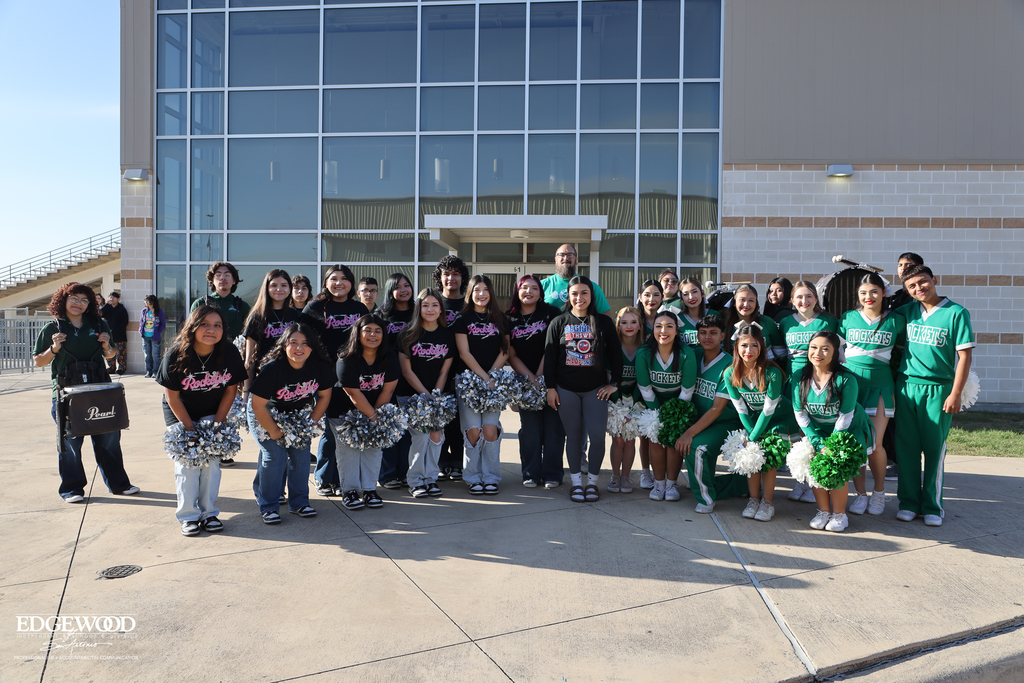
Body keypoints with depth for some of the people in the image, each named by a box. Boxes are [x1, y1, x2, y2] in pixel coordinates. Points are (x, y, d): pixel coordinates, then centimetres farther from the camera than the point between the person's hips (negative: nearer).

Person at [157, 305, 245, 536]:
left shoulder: (230, 353, -17)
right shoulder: (176, 355, -22)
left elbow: (230, 391, -6)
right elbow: (172, 397, -14)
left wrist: (217, 423, -10)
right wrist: (190, 428, -14)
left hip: (212, 413, 2)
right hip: (180, 413, -1)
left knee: (212, 459, -6)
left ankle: (209, 513, 6)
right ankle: (188, 516, 2)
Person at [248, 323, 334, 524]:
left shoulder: (321, 367, -19)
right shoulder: (271, 369, -31)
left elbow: (324, 396, -4)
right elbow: (258, 405, -24)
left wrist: (311, 423, -8)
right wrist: (273, 431, -17)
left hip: (298, 415, 4)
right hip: (265, 415, -4)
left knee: (301, 452, -5)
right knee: (274, 455, -14)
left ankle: (299, 502, 12)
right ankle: (268, 507, 2)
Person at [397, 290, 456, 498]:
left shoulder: (447, 335, 3)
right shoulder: (408, 335, -5)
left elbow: (444, 371, 4)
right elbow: (406, 371, -6)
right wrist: (426, 395, -11)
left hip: (437, 395, 3)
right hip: (411, 394, -3)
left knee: (436, 433, -7)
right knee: (421, 434, -12)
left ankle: (431, 478, 10)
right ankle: (416, 480, 4)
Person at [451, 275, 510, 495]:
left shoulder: (500, 318, 13)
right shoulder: (463, 319, 6)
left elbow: (505, 351, 10)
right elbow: (464, 353, -3)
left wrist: (491, 375, -5)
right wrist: (484, 378, -11)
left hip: (494, 380, 1)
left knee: (490, 429, -9)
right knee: (473, 430, -9)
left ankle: (491, 477, 5)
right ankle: (473, 477, 7)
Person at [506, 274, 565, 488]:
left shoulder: (550, 313, 2)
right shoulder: (510, 319, 8)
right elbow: (511, 355, 5)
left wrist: (540, 376, -10)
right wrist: (531, 379, -7)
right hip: (525, 380, 2)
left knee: (553, 426, -1)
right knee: (529, 428, 2)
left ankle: (552, 474, 8)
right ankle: (531, 473, 13)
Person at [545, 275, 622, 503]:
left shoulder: (604, 322, 5)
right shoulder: (559, 323, 5)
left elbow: (615, 354, 9)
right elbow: (549, 356, 4)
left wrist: (614, 383, 4)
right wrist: (550, 387, -1)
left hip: (595, 389, 0)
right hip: (566, 389, 0)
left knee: (597, 436, -4)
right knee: (573, 435, 6)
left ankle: (592, 481, 13)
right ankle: (576, 482, 16)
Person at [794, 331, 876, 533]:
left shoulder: (846, 379, -22)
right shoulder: (801, 378, -10)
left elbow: (845, 418, -19)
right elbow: (800, 415, -7)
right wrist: (819, 444, -14)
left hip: (849, 430, -3)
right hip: (819, 431, 4)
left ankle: (839, 514, 0)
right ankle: (824, 511, 2)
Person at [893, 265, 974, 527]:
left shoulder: (956, 313, -3)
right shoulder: (907, 311, 8)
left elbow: (965, 355, -5)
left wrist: (955, 393, -11)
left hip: (938, 388, -3)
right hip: (906, 386, 3)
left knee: (934, 448, 3)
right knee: (906, 446, 5)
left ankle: (932, 505, 14)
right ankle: (909, 501, 16)